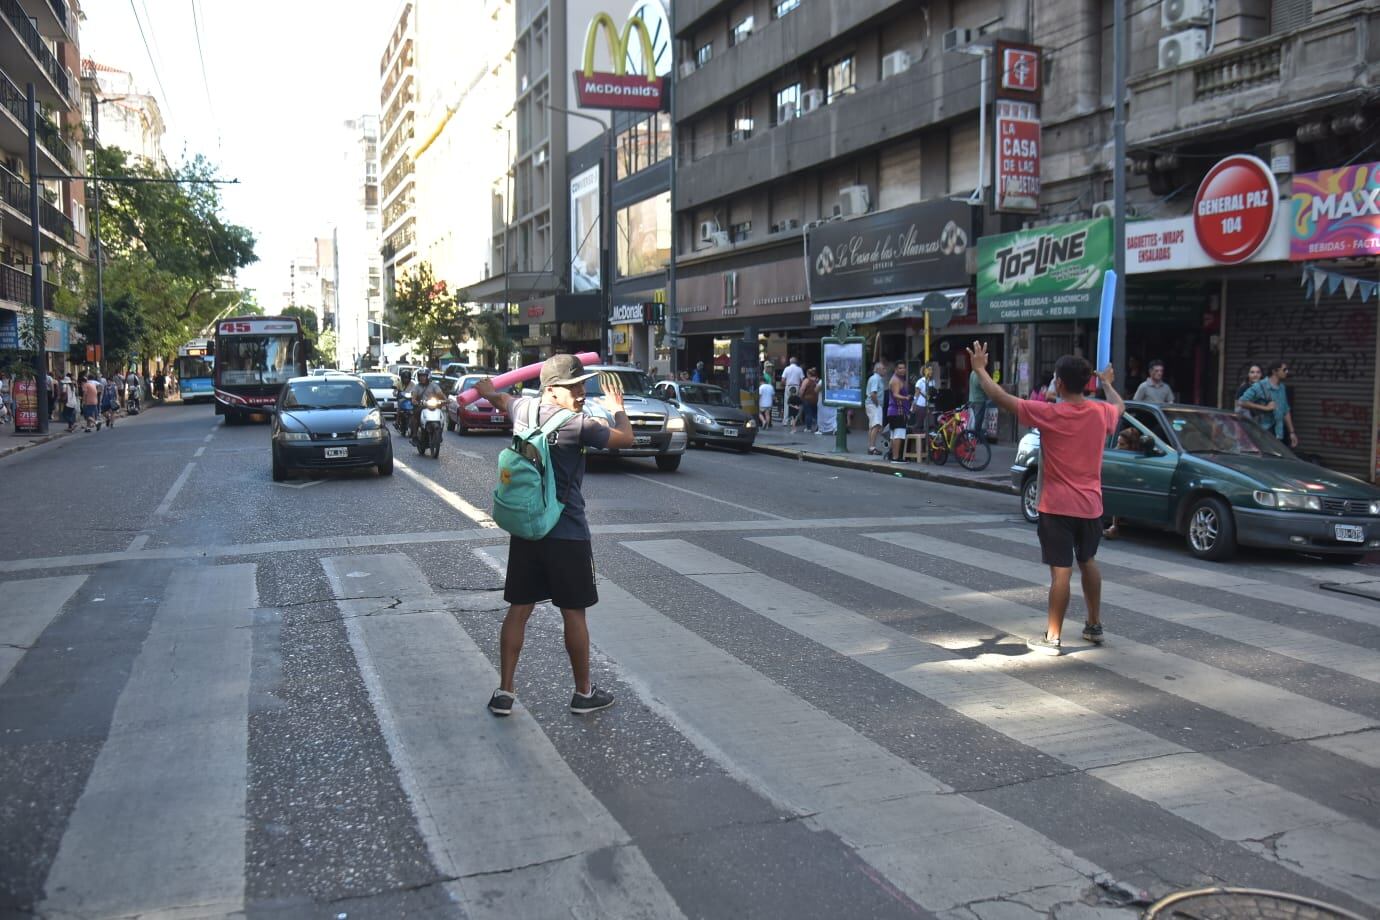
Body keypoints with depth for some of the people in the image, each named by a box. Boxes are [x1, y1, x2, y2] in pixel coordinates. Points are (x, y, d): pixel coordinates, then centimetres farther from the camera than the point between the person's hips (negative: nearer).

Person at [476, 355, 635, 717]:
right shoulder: (577, 425, -18)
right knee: (574, 613, 7)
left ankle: (504, 692, 15)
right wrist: (617, 407, 14)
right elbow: (625, 438, -6)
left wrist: (486, 389, 51)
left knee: (518, 610, 11)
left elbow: (498, 397, 26)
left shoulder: (523, 408, 2)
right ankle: (584, 693, 20)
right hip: (566, 534, -6)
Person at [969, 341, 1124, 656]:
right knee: (1088, 562, 23)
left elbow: (1000, 397, -9)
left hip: (1058, 507, -5)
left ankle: (1052, 639, 1)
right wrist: (1107, 383, 46)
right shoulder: (1101, 412, 0)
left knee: (1061, 571, -4)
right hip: (1091, 505, 6)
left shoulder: (1049, 413, -15)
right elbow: (1119, 405, 26)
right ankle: (1095, 626, 32)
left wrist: (980, 368, 4)